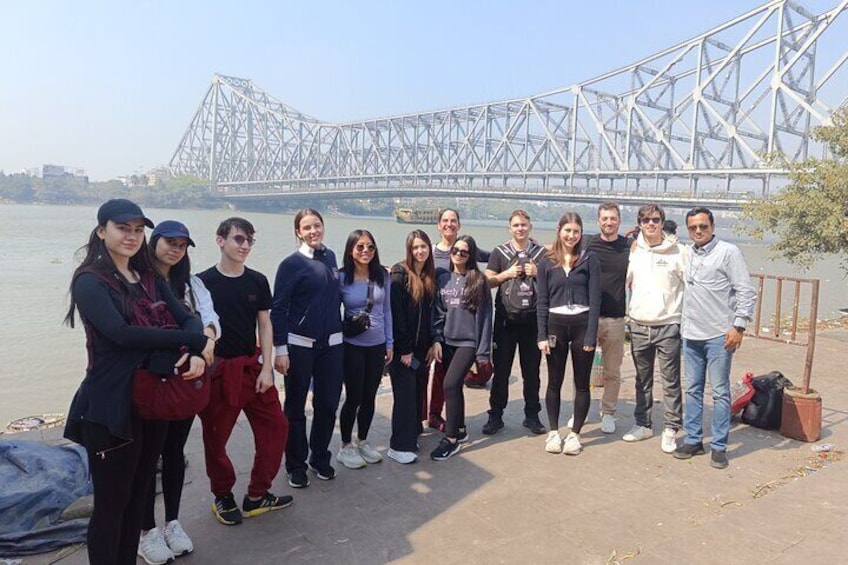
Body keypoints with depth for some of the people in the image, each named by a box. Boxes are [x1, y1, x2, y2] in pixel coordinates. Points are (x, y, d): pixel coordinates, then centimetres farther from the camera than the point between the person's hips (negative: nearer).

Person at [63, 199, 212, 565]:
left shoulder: (151, 280, 11)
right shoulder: (90, 281, -9)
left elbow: (188, 319, 1)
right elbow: (120, 332, -24)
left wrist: (196, 353, -21)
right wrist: (195, 341, -24)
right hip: (111, 407, -7)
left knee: (137, 495, 18)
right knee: (111, 501, 5)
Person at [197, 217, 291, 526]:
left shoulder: (257, 281, 3)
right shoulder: (203, 282, -8)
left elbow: (265, 326, 6)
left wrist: (266, 368, 0)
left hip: (253, 367, 4)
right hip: (218, 370, -4)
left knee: (275, 426, 5)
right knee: (216, 437, 7)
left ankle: (257, 496, 22)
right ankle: (223, 498, 30)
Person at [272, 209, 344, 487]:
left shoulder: (330, 257, 7)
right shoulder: (292, 263, -8)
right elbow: (278, 308, -9)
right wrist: (280, 349, -12)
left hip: (331, 344, 5)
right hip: (300, 344, -4)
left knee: (328, 403, 10)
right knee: (296, 407, 8)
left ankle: (320, 458, 30)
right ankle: (296, 464, 24)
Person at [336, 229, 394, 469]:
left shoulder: (383, 276, 0)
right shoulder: (341, 278, -10)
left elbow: (387, 310, 6)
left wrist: (390, 343, 7)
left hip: (377, 345, 3)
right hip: (352, 346, -3)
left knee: (369, 397, 12)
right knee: (354, 397, 4)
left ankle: (362, 442, 31)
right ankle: (346, 447, 21)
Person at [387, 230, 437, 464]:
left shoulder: (430, 276, 10)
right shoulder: (400, 274, -11)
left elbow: (431, 313, 12)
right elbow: (396, 313, -16)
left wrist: (431, 345, 7)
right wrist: (404, 348, -16)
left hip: (422, 346, 7)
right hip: (402, 347, -6)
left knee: (418, 391, 11)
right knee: (405, 393, -5)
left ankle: (412, 435, 24)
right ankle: (400, 446, 3)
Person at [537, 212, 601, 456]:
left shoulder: (590, 260, 1)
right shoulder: (546, 263, 5)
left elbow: (594, 299, -4)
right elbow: (542, 302, 3)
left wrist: (591, 335, -11)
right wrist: (541, 335, -5)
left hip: (582, 324, -1)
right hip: (556, 325, 1)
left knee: (581, 383, 6)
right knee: (554, 382, 8)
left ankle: (575, 434, 19)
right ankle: (553, 432, 21)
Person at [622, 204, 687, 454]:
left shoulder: (678, 252, -5)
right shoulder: (634, 252, 6)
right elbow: (623, 282, 15)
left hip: (668, 326, -4)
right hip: (638, 326, 4)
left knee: (671, 380, 1)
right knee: (642, 379, 15)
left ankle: (671, 429, 12)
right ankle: (643, 424, 27)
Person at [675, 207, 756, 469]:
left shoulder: (728, 252, -6)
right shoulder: (687, 254, 10)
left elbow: (747, 292, -8)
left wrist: (738, 327, -13)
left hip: (718, 336, -5)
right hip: (690, 335, 6)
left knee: (720, 393, 2)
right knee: (693, 390, 12)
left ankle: (719, 447, 12)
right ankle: (693, 440, 23)